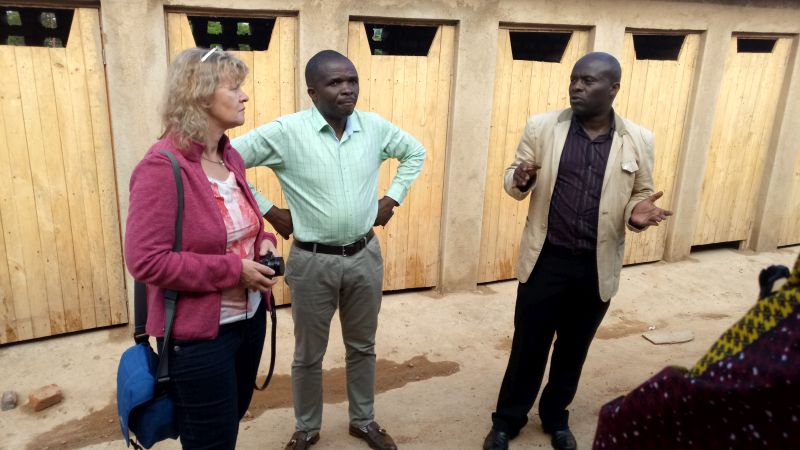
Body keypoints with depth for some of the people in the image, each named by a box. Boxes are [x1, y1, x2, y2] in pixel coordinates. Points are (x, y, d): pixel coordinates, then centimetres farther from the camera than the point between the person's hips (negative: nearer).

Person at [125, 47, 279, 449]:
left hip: (250, 318, 8)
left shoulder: (231, 158, 4)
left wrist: (263, 242, -3)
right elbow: (145, 260, -24)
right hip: (198, 334, -8)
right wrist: (233, 269, -23)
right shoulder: (162, 168, -21)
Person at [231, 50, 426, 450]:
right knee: (309, 355, 14)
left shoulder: (375, 127, -2)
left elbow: (415, 152, 15)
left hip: (365, 256, 3)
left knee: (362, 347, 19)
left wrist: (393, 197, 6)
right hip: (312, 262, -3)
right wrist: (268, 211, -10)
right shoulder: (285, 131, -14)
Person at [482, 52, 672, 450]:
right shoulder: (541, 127, -5)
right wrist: (521, 180, -23)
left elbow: (641, 195, 7)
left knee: (573, 349, 18)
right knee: (528, 346, 10)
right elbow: (513, 182, 1)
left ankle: (555, 416, 41)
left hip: (597, 267, 1)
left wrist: (637, 214, -16)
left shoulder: (638, 141, -3)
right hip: (546, 260, -1)